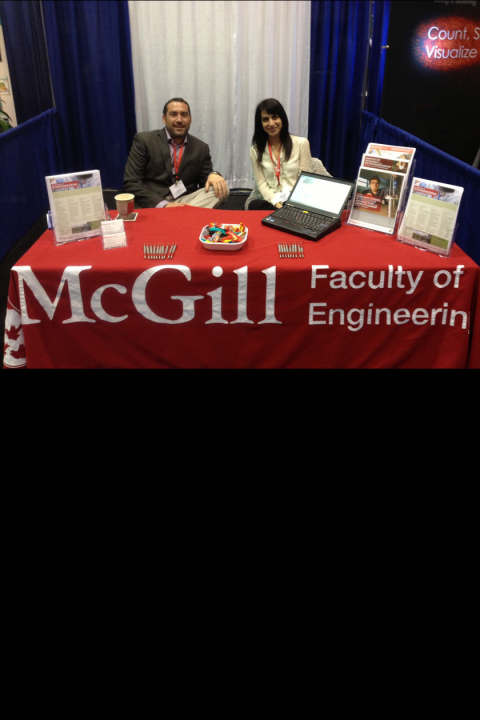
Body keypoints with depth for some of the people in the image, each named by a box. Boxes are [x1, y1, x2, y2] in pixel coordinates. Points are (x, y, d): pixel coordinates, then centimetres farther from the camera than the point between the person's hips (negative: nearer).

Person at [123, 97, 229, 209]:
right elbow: (130, 183, -5)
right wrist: (163, 205, -19)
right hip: (154, 205, -5)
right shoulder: (144, 140, 3)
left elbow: (206, 182, 14)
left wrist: (213, 175, -13)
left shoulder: (201, 148, 13)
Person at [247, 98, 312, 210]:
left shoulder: (301, 143, 6)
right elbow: (261, 184, 4)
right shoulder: (255, 150, 12)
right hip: (272, 202, 3)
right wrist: (276, 203, -16)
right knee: (254, 205, -34)